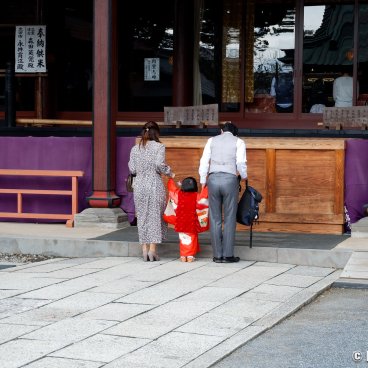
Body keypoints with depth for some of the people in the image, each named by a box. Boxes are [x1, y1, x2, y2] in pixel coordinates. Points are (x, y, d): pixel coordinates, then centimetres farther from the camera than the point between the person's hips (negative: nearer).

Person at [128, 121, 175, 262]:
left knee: (142, 217, 9)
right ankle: (152, 249, -2)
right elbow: (159, 164, -16)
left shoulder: (135, 149, 8)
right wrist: (170, 173, -1)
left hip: (139, 186, 3)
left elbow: (132, 169, 6)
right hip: (155, 185, -3)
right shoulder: (159, 146, -4)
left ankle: (144, 249, 8)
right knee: (155, 216, 3)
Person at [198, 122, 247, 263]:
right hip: (230, 179, -2)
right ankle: (228, 254, 1)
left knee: (215, 218, 5)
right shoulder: (238, 142, 8)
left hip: (213, 179, 2)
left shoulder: (212, 140, 15)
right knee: (229, 218, 2)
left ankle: (217, 255, 5)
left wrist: (203, 181, 13)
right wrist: (244, 176, 15)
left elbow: (204, 161, 8)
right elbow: (241, 162, -2)